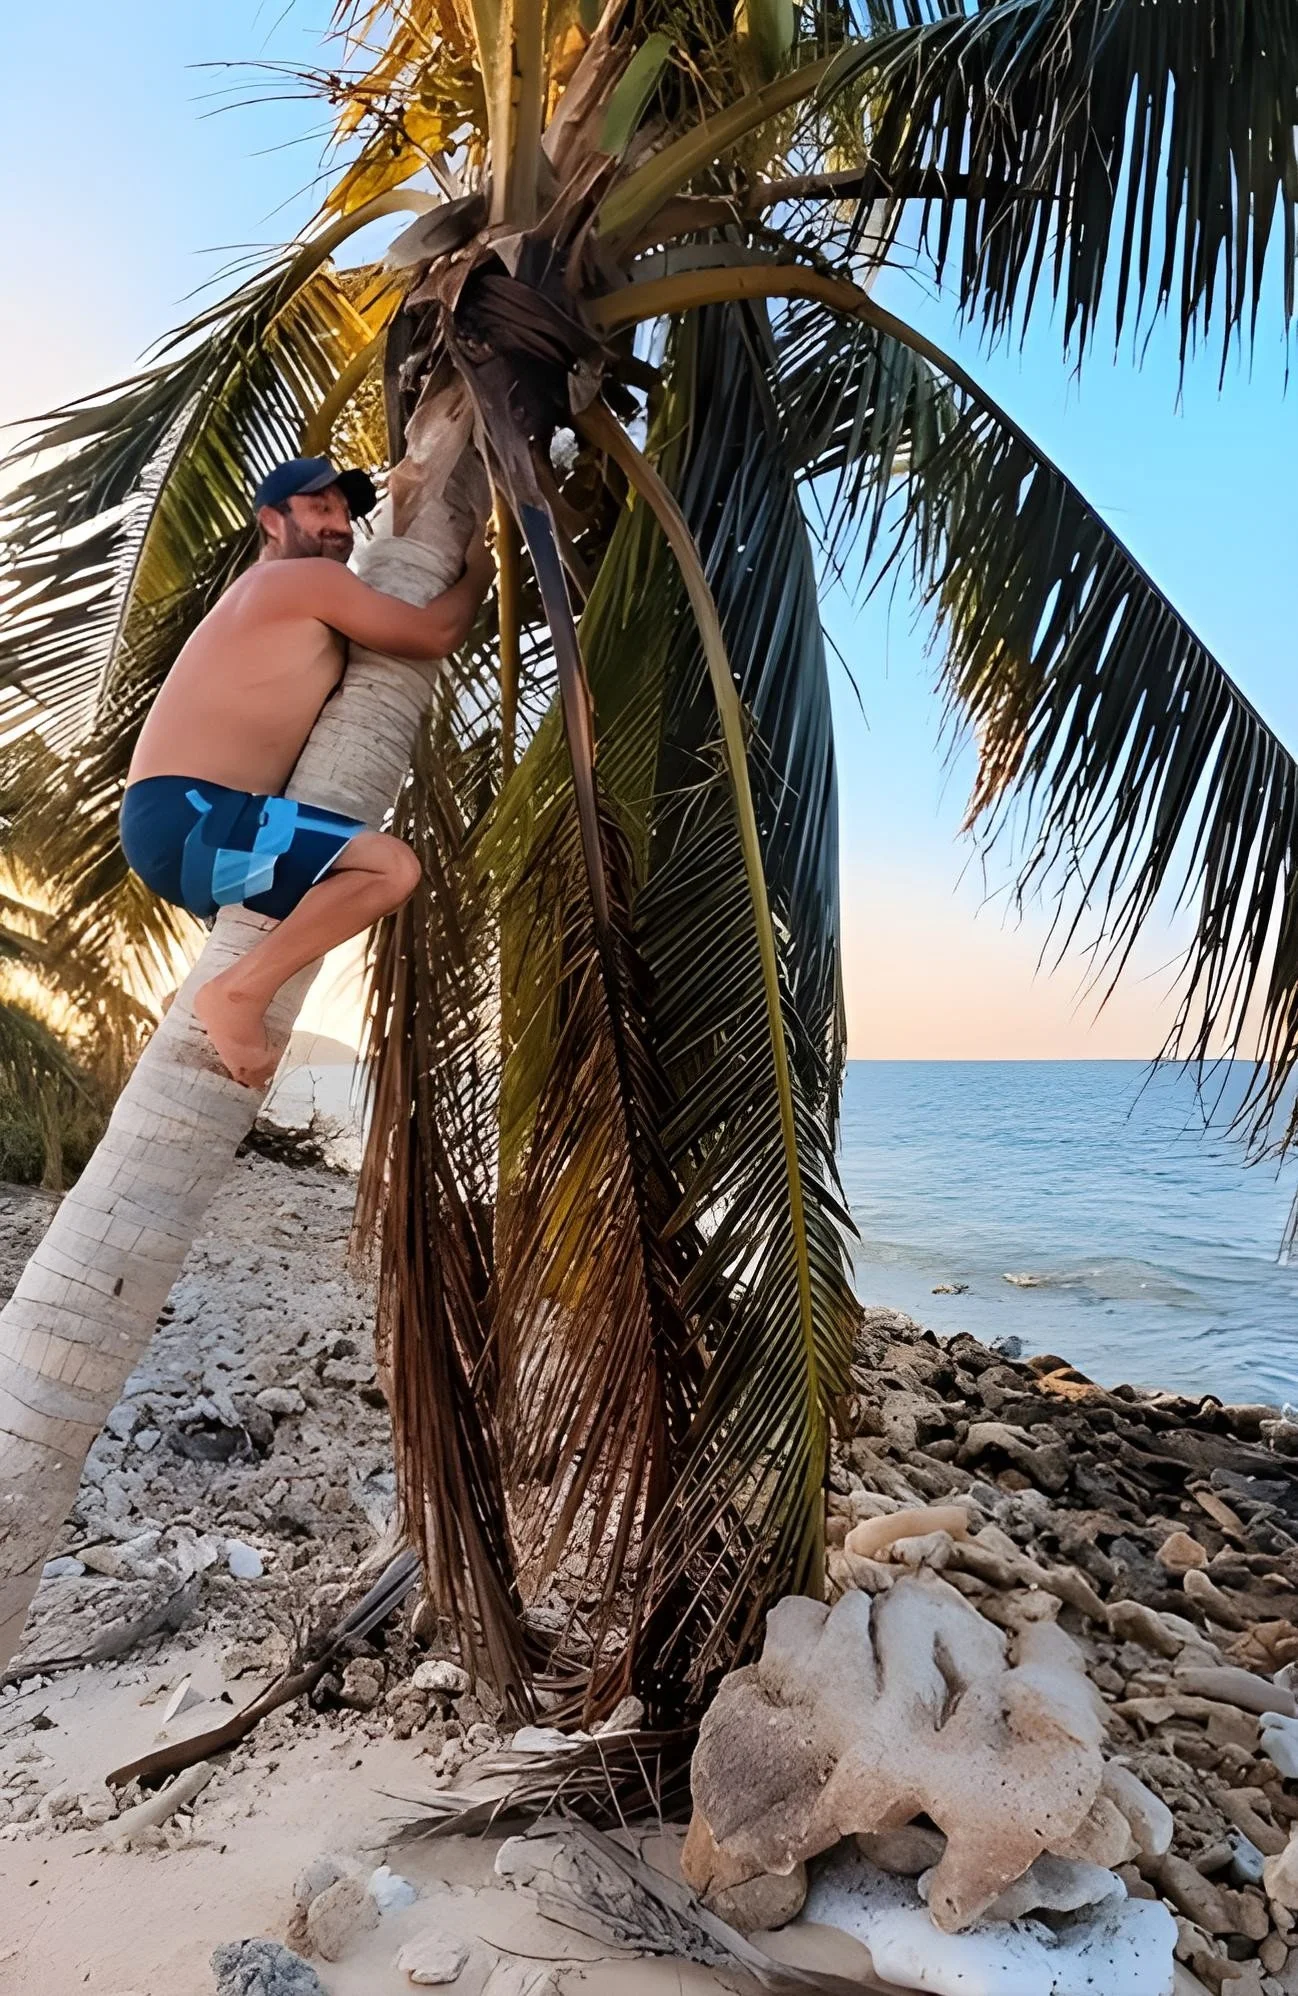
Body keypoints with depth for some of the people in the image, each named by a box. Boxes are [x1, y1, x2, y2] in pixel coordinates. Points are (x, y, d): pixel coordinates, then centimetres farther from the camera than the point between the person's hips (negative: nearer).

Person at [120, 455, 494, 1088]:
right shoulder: (308, 580, -4)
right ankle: (241, 990, -22)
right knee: (393, 866, -25)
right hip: (184, 817, -11)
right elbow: (436, 634, -1)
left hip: (178, 823, 11)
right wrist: (478, 573, 16)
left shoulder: (277, 598, 26)